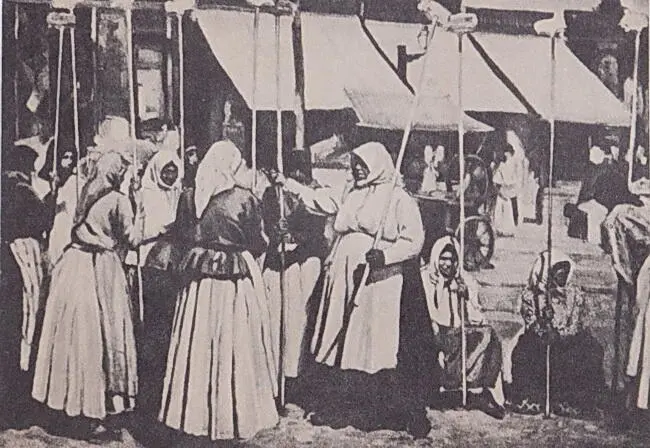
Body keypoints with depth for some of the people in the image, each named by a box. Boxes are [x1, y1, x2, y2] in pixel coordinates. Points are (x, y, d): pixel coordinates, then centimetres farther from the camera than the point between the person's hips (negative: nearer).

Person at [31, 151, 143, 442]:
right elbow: (133, 239, -8)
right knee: (99, 339, -1)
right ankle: (94, 419, 2)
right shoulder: (120, 201, -8)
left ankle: (70, 401, 27)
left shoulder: (86, 196, 13)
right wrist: (138, 208, 1)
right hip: (100, 272, -7)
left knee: (74, 336, 15)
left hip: (73, 264, 7)